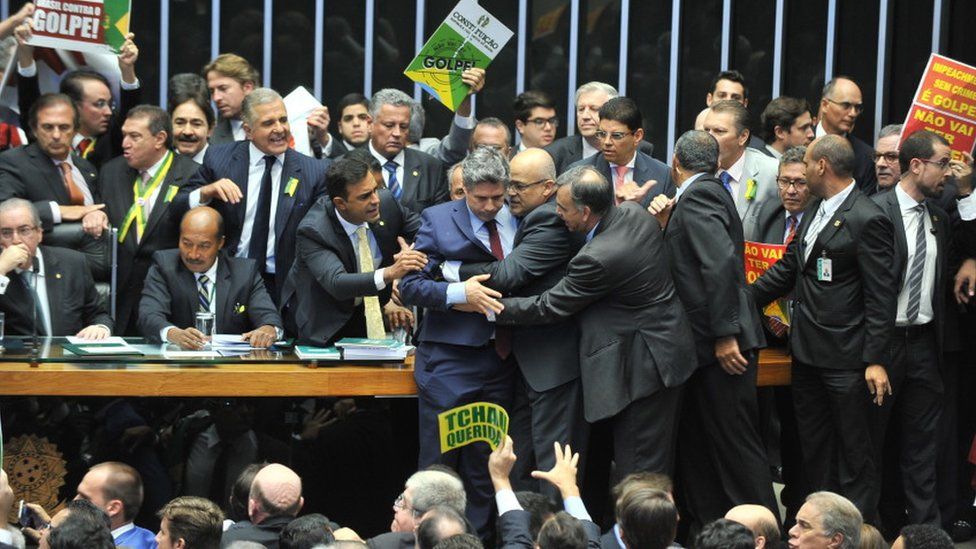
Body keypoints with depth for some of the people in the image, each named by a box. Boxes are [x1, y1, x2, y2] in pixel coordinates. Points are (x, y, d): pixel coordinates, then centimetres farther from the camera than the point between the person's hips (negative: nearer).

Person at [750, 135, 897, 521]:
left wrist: (876, 360, -19)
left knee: (852, 446, 2)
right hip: (807, 351, 9)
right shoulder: (814, 211, 11)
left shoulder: (867, 220, -16)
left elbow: (881, 296, -17)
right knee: (814, 445, 16)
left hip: (844, 357, -9)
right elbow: (788, 269, 19)